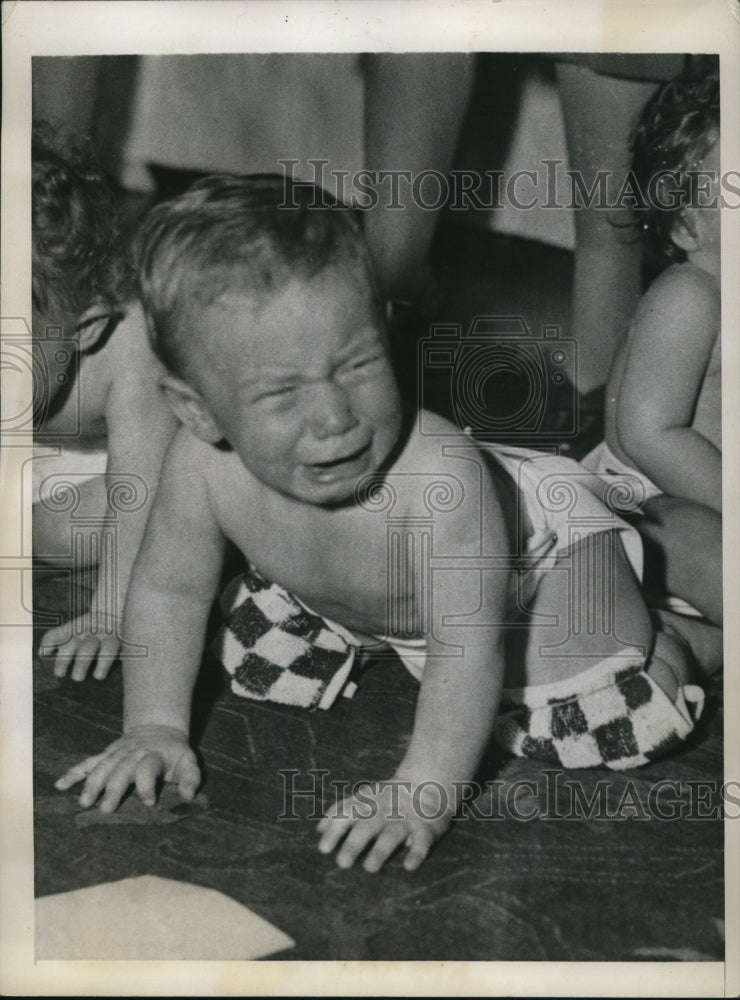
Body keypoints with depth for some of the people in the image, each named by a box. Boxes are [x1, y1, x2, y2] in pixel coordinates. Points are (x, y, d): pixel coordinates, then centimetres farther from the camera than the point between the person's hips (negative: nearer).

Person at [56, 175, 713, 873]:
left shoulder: (440, 479, -45)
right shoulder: (203, 465, -31)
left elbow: (469, 656, -40)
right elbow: (169, 591, -14)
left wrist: (424, 793, -43)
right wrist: (154, 727, -15)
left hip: (536, 558, -4)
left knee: (616, 729, -16)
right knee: (259, 669, 13)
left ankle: (655, 641, 19)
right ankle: (380, 635, 38)